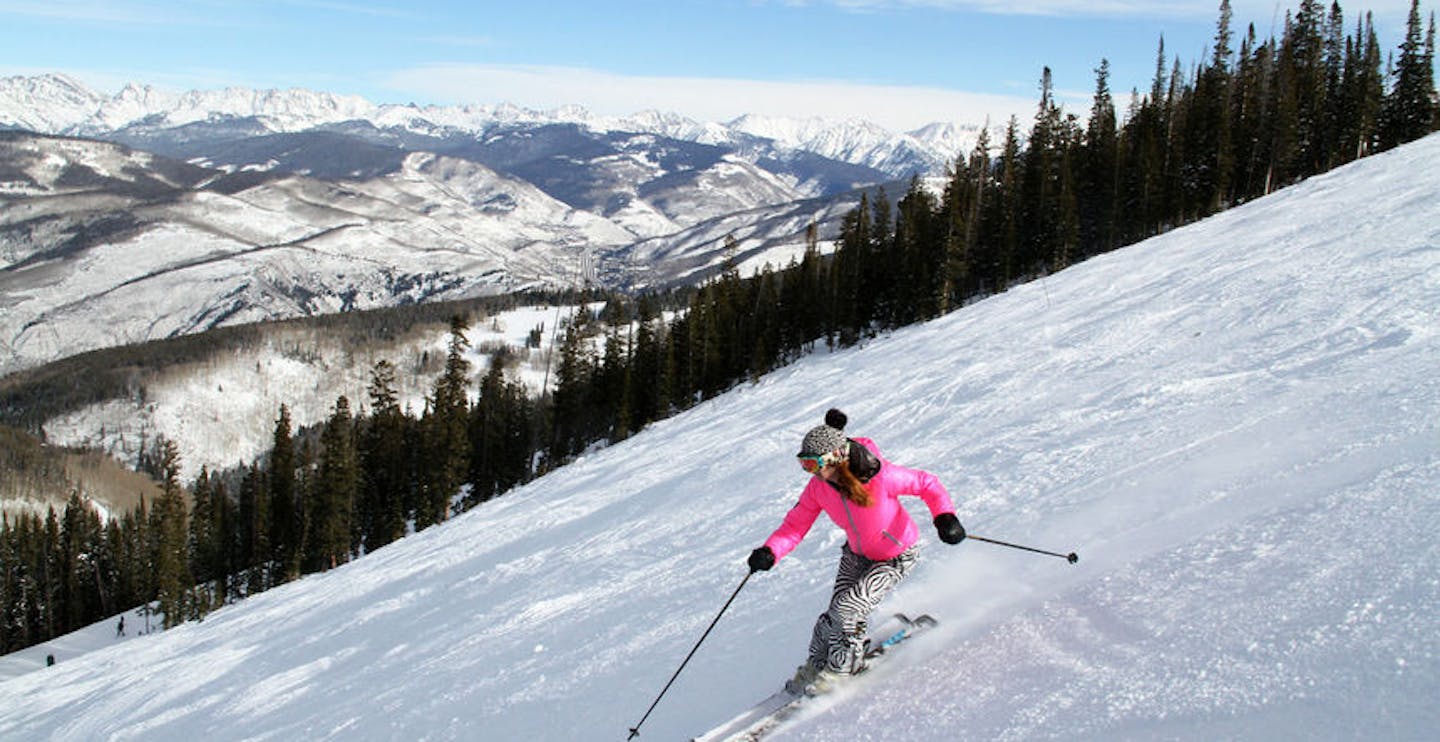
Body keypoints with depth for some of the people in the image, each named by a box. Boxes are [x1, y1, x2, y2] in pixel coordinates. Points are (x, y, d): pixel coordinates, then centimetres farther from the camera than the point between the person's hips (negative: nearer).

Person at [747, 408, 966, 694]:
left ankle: (839, 669, 9)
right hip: (857, 553, 5)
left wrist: (945, 517, -34)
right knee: (838, 611, -4)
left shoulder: (880, 475, -33)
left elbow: (927, 484, -19)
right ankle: (815, 666, 22)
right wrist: (769, 552, -30)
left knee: (847, 608, -16)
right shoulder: (818, 487, -19)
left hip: (897, 556, -4)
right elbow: (796, 524, -13)